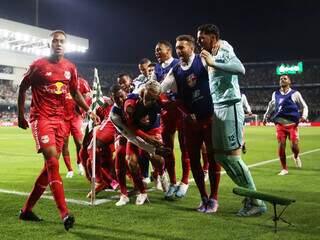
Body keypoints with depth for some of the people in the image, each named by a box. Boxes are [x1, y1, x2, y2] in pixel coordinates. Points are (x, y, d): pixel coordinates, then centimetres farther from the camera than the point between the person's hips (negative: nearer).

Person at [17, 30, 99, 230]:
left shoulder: (70, 68, 9)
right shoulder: (38, 65, -3)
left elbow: (75, 93, 17)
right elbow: (23, 88, 5)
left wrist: (89, 111, 4)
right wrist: (21, 116, 3)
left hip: (60, 119, 6)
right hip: (41, 118, -5)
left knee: (51, 165, 7)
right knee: (52, 161, -19)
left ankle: (27, 210, 22)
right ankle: (65, 214, -19)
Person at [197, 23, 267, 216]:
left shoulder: (224, 52, -9)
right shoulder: (212, 56, 17)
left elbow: (240, 69, -29)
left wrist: (212, 63, -27)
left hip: (230, 107, -9)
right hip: (218, 108, 9)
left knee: (233, 156, -8)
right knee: (220, 155, 10)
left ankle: (257, 202, 4)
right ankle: (250, 195, 20)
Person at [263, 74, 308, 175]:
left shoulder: (295, 94, 5)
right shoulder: (275, 94, 12)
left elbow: (304, 107, 10)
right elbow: (271, 106, 30)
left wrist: (304, 116, -8)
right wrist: (266, 117, 26)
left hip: (292, 124, -2)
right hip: (280, 123, 2)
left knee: (294, 146, -7)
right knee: (281, 146, -7)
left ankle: (296, 157, 30)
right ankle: (284, 169, 8)